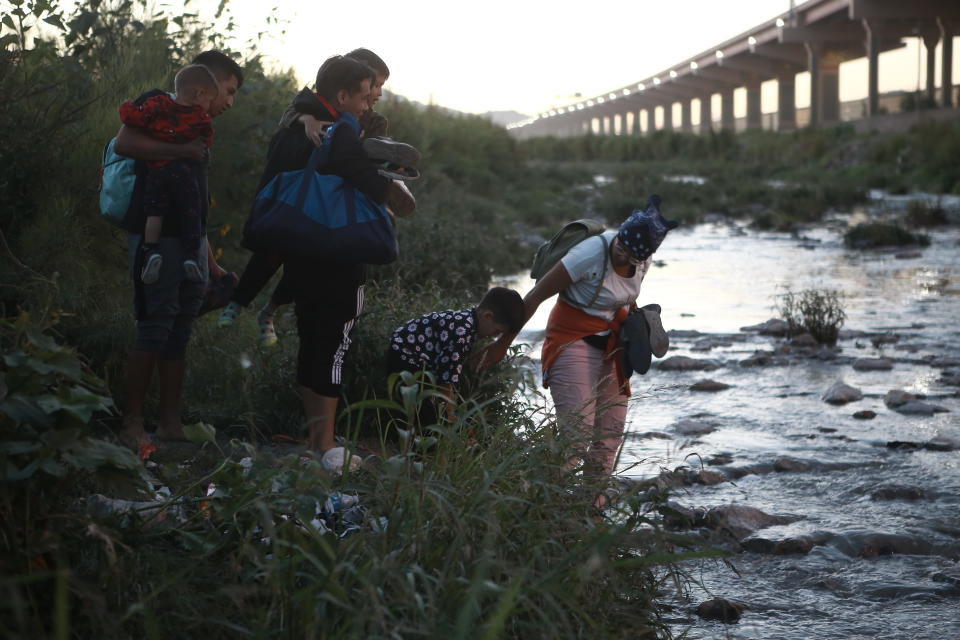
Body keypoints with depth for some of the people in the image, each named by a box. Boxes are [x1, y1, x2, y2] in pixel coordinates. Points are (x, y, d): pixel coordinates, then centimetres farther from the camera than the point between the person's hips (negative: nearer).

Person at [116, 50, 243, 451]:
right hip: (157, 237, -9)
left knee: (179, 332, 8)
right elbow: (124, 142, -24)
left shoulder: (199, 128, 22)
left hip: (189, 244, 9)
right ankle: (132, 425, -6)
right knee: (154, 328, -10)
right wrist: (182, 151, -26)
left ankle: (170, 423, 12)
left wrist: (211, 262, 22)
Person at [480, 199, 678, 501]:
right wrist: (502, 344, -15)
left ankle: (595, 502, 16)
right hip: (573, 339, -7)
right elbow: (535, 296, -18)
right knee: (577, 431, -17)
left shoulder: (643, 261, -4)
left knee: (611, 430, 6)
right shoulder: (592, 253, -23)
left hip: (611, 345, 7)